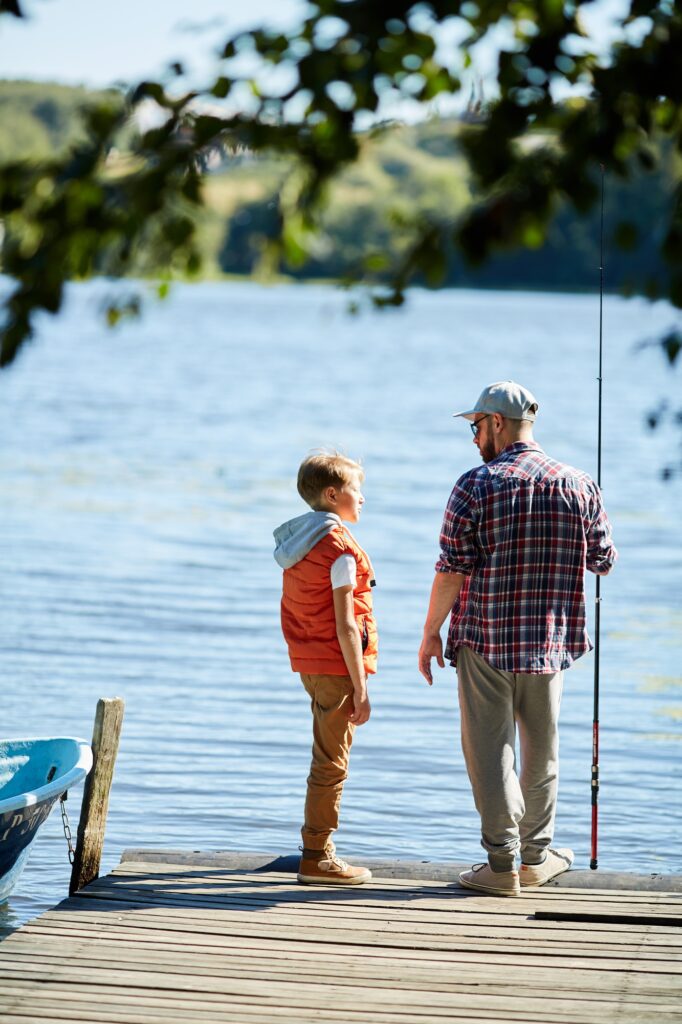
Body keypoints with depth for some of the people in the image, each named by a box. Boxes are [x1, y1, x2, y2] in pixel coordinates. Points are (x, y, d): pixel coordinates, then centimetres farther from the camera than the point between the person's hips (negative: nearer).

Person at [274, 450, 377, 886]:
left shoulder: (295, 542, 11)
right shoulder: (341, 549, -15)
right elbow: (346, 625, -18)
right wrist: (360, 687, -16)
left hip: (308, 663, 9)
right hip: (338, 665, -9)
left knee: (327, 759, 17)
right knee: (331, 763, -3)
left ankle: (319, 849, 22)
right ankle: (317, 857, 1)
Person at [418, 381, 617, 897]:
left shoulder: (476, 487, -10)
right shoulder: (579, 486, 1)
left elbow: (452, 571, -10)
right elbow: (604, 562, 9)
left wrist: (431, 633, 0)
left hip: (485, 641, -3)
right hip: (550, 642, 3)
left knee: (490, 751, 3)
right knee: (542, 748, 16)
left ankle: (502, 865, 3)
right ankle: (536, 856, 24)